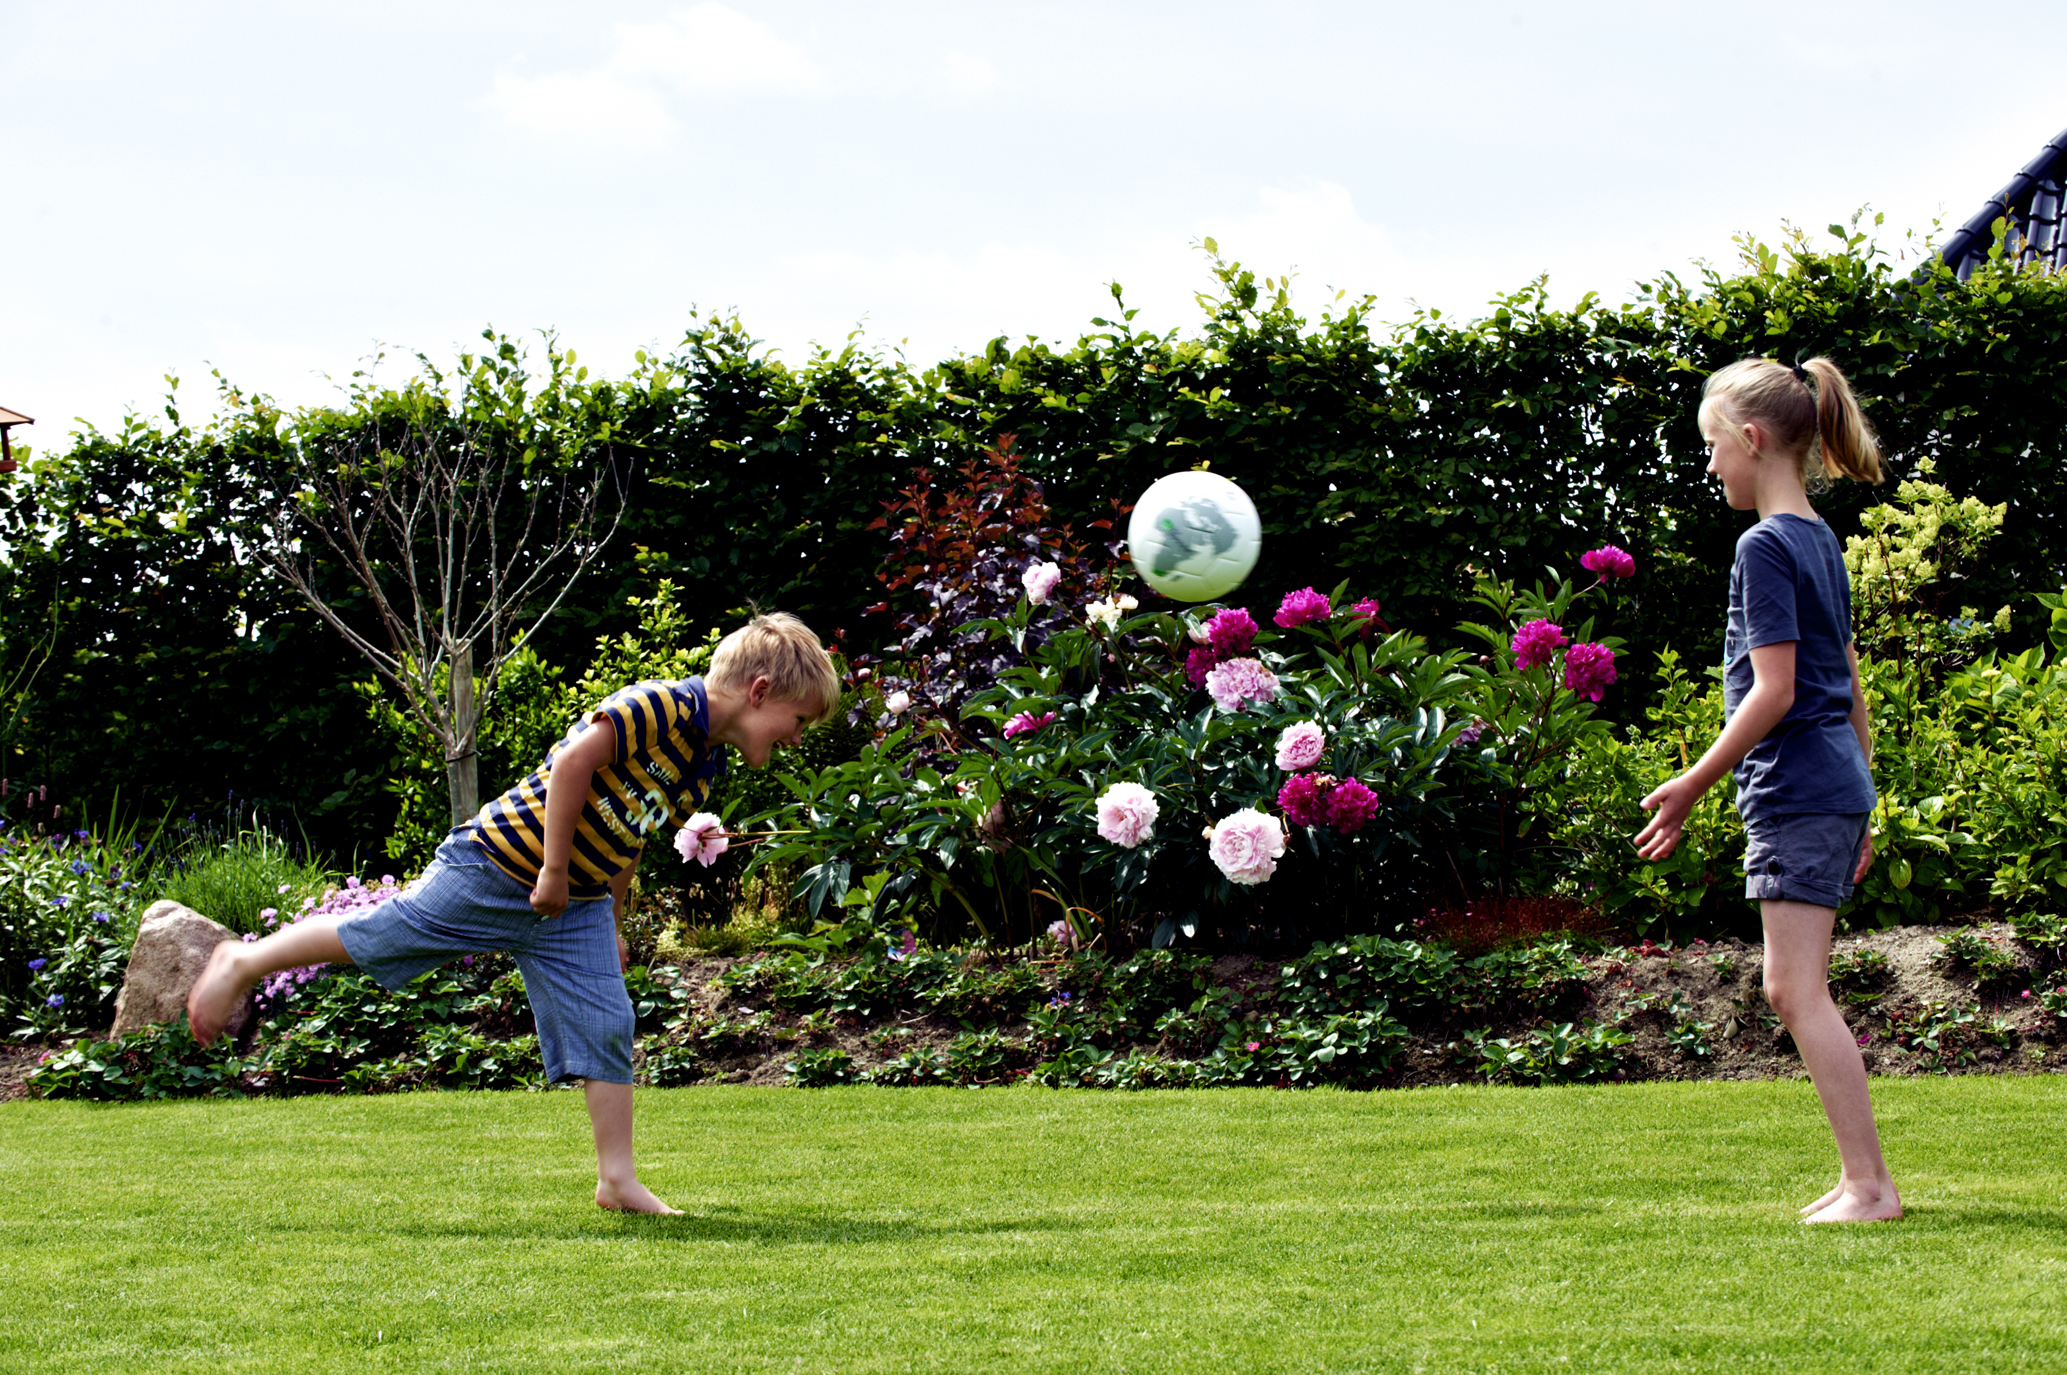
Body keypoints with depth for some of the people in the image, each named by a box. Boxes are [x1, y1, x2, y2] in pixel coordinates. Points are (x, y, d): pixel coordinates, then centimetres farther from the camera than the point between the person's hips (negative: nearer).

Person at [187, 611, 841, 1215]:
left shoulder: (705, 763, 9)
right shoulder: (659, 706, -22)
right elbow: (574, 761, -29)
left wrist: (610, 924, 23)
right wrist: (554, 871, -25)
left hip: (575, 903, 8)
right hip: (501, 865, -8)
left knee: (606, 1026, 1)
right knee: (380, 935, 1)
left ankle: (618, 1179, 5)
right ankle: (241, 964, 20)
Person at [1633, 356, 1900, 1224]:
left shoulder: (1766, 546, -13)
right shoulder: (1821, 542, 15)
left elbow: (1773, 692, -18)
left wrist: (1691, 786, -12)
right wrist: (1859, 807, 24)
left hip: (1795, 790, -9)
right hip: (1835, 788, 9)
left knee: (1796, 989, -8)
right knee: (1797, 989, 13)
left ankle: (1871, 1185, -9)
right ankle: (1858, 1173, 15)